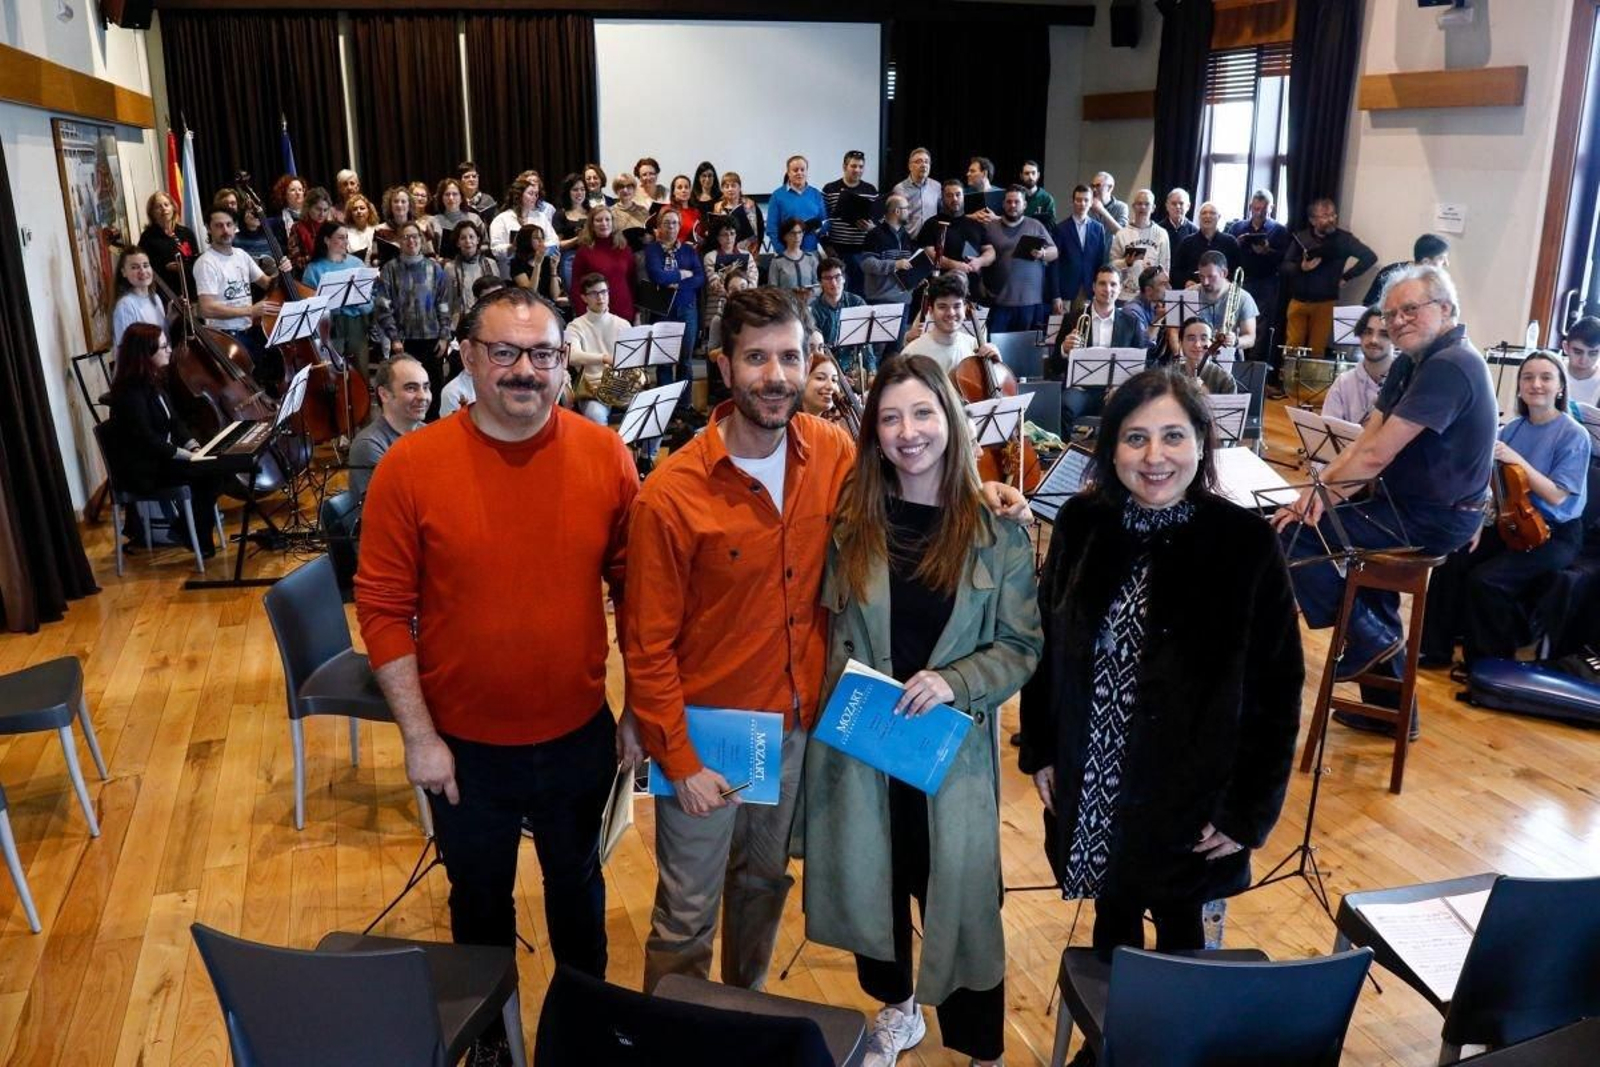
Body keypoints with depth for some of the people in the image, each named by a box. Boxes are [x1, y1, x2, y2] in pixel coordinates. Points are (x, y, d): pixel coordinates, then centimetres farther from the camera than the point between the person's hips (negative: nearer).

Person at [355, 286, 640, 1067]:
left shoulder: (605, 457, -10)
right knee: (480, 900, 22)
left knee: (577, 887, 24)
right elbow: (382, 609, -10)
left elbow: (634, 590, -3)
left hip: (579, 737, 1)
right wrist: (418, 735, -11)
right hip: (464, 745, -1)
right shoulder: (410, 466, -15)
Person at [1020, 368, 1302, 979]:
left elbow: (1277, 687, -11)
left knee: (1178, 921, 18)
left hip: (1191, 795, -2)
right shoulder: (1081, 524, -6)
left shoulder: (1245, 544, -15)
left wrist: (1250, 809, -10)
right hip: (1091, 784, 3)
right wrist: (1039, 750, 4)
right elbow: (1046, 647, 3)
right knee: (1111, 914, 21)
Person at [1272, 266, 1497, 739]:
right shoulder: (1410, 363, 10)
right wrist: (1321, 486, -12)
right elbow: (1366, 438, 3)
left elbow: (1377, 454, -26)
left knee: (1293, 534, -13)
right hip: (1410, 504, 10)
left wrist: (1322, 494, -16)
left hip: (1433, 520, -10)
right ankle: (1391, 707, 35)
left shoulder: (1449, 366, -22)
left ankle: (1368, 639, 1)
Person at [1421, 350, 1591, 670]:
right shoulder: (1511, 429, 4)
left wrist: (1517, 460, -25)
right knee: (1450, 562, -16)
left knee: (1486, 579, -25)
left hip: (1555, 535, -6)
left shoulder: (1573, 435, -12)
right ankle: (1436, 649, -3)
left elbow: (1556, 496, -18)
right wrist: (1479, 523, -7)